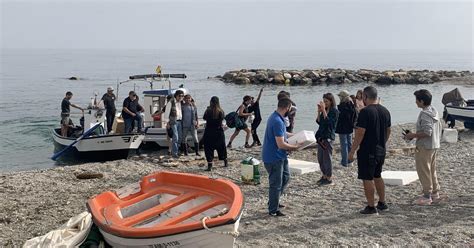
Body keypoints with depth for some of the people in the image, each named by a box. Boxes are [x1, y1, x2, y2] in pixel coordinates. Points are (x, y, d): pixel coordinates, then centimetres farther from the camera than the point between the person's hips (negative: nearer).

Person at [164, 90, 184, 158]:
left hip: (180, 121, 7)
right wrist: (167, 122, -9)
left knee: (179, 137, 9)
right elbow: (167, 112, -6)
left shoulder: (181, 102, 12)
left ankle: (174, 150, 23)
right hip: (173, 122, -7)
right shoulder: (171, 102, -6)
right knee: (175, 137, -10)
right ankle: (174, 152, -3)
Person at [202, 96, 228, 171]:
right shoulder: (221, 111, -8)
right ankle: (225, 162, 35)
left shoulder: (208, 111, -13)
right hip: (219, 132, 3)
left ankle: (209, 166, -7)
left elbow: (204, 118, 2)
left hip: (209, 132, -3)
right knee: (222, 147, 20)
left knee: (208, 149, 2)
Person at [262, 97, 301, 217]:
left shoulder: (277, 117, 6)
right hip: (274, 158, -10)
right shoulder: (277, 121, -27)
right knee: (276, 184, 2)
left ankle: (274, 202, 34)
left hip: (280, 156, 10)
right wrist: (295, 147, -14)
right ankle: (273, 210, 16)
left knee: (285, 177, 22)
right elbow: (281, 144, -28)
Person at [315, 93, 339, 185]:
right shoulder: (324, 110, 12)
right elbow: (318, 121, 9)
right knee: (320, 158, 11)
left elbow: (328, 121, -20)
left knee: (327, 158, -5)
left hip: (328, 137, -8)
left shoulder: (334, 111, -8)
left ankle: (329, 178, 3)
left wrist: (323, 110, -20)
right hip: (321, 136, 8)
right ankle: (324, 176, 23)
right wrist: (319, 111, 0)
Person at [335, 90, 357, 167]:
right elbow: (355, 116, 9)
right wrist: (352, 124, 13)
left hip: (342, 129, -7)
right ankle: (350, 161, 24)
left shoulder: (341, 106, -19)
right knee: (349, 144, 16)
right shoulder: (352, 105, 4)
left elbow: (339, 118, -18)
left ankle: (345, 162, 3)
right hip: (350, 129, 7)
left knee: (344, 144, -1)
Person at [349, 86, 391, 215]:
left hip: (367, 151, -8)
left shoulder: (365, 111, -17)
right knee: (377, 176, 20)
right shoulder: (385, 111, 8)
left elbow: (360, 133, -20)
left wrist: (352, 151, -15)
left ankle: (371, 207, 4)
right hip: (381, 151, 8)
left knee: (367, 179, 0)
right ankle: (382, 203, 27)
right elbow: (388, 131, 15)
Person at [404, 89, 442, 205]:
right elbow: (440, 127, 15)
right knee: (432, 170, 20)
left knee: (424, 171, -1)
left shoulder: (424, 114, -22)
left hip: (425, 147, -10)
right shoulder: (435, 111, 8)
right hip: (435, 145, 10)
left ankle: (427, 196, 3)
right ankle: (435, 192, 29)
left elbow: (427, 132, -27)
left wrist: (413, 135, -16)